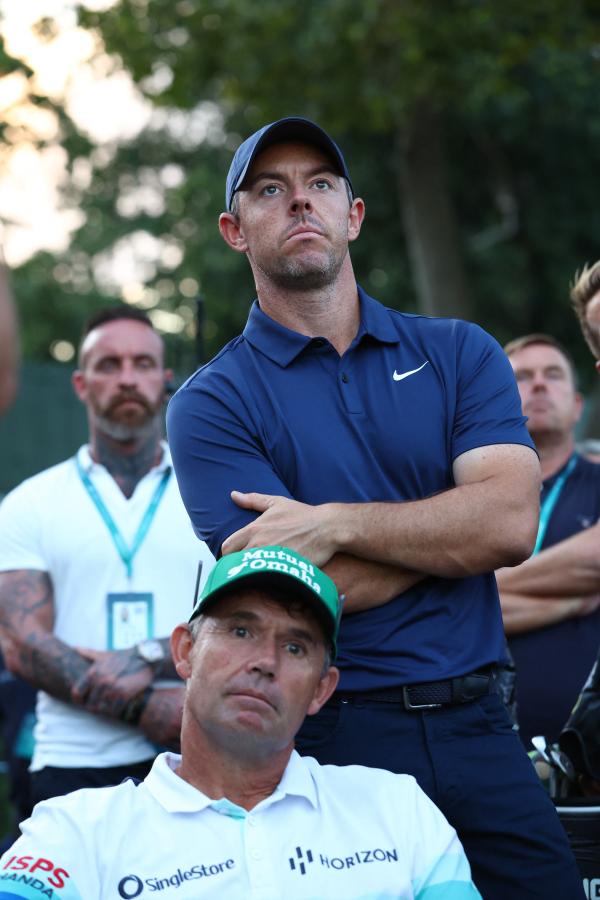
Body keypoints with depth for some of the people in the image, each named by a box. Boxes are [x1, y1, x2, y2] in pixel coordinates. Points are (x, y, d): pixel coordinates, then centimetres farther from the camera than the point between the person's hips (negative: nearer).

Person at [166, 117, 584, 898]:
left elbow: (512, 524, -6)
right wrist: (454, 529, -6)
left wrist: (336, 524, -13)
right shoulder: (210, 405, -1)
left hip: (475, 725, 3)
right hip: (325, 738, -3)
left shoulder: (459, 353, 8)